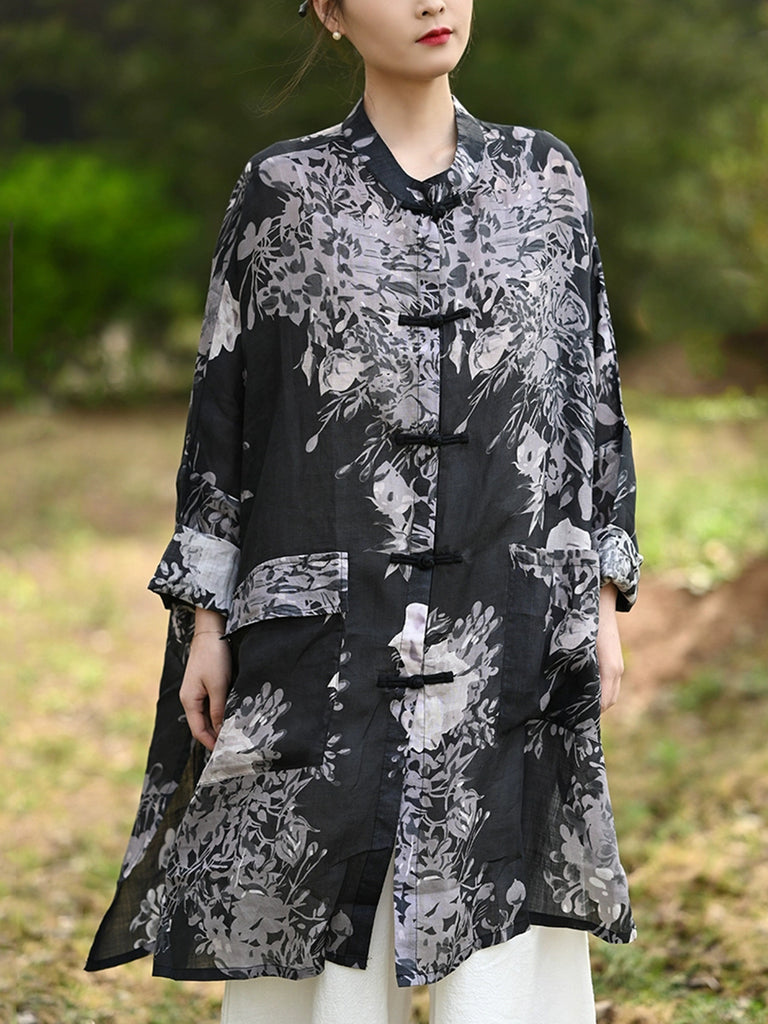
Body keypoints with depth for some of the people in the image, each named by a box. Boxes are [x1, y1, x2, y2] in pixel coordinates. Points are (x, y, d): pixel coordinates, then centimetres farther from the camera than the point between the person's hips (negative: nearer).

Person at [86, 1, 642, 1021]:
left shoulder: (546, 178, 9)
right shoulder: (281, 191, 4)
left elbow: (595, 391, 11)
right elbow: (220, 405, 5)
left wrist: (604, 602, 6)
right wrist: (206, 621, 0)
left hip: (512, 621, 1)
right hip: (328, 621, -1)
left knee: (506, 939, -3)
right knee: (324, 933, 2)